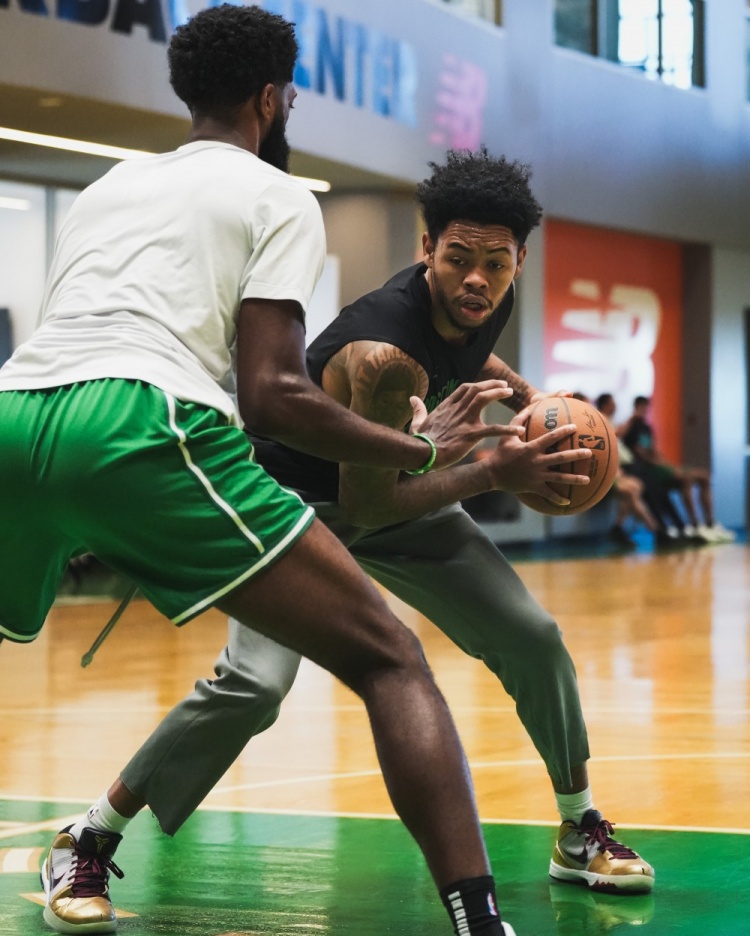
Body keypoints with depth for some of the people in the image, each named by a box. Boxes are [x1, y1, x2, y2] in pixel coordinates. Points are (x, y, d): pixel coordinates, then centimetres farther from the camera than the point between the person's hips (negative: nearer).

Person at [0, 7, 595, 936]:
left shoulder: (107, 185, 32)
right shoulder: (276, 196, 14)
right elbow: (269, 394, 2)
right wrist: (423, 449, 12)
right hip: (137, 427, -5)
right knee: (389, 659, 1)